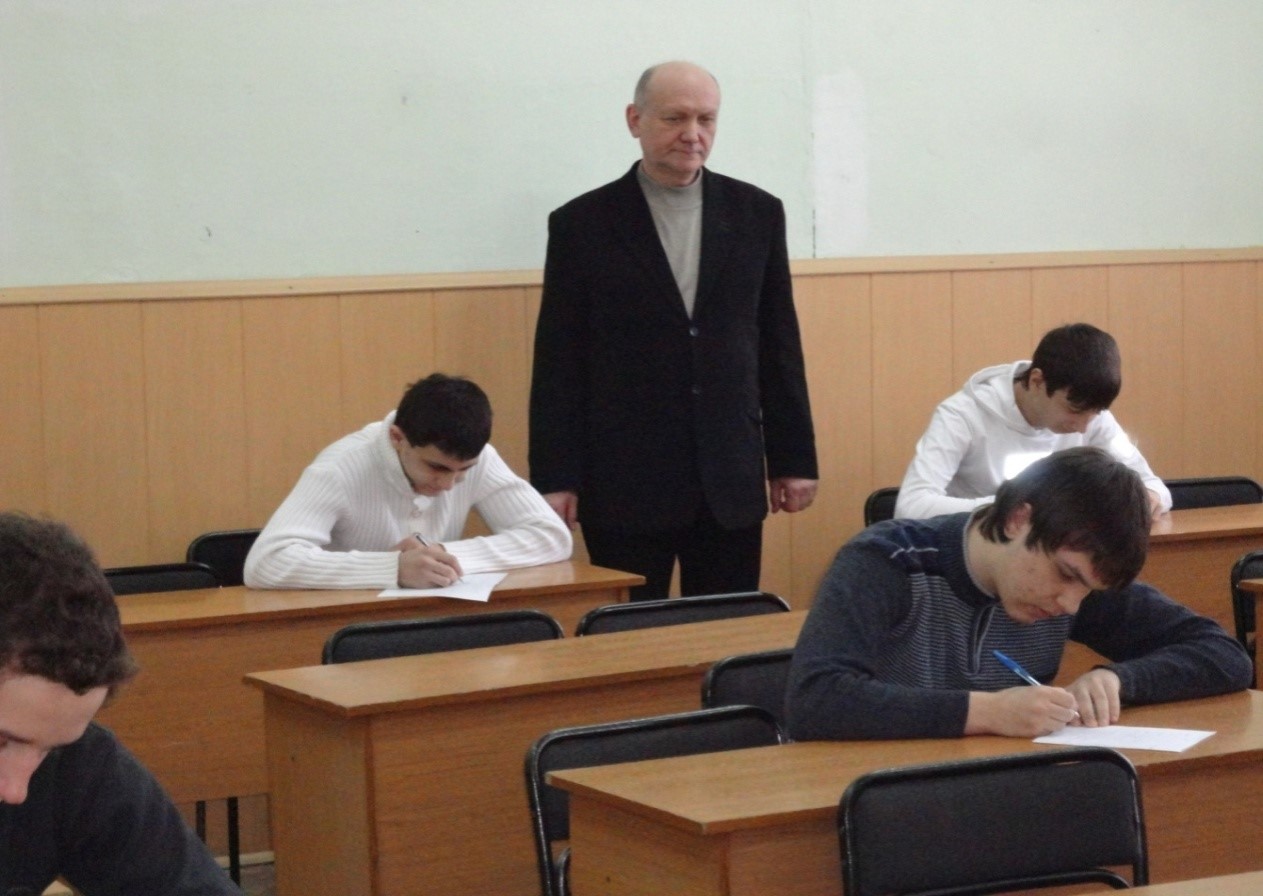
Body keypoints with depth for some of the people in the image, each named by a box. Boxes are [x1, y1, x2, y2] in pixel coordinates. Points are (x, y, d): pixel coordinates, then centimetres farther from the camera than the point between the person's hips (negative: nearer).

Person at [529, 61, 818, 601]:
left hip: (731, 484, 2)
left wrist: (794, 459, 8)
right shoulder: (581, 225, 0)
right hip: (625, 486, -2)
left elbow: (779, 346, 11)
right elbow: (558, 363, 0)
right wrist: (555, 479, -5)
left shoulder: (756, 214, 8)